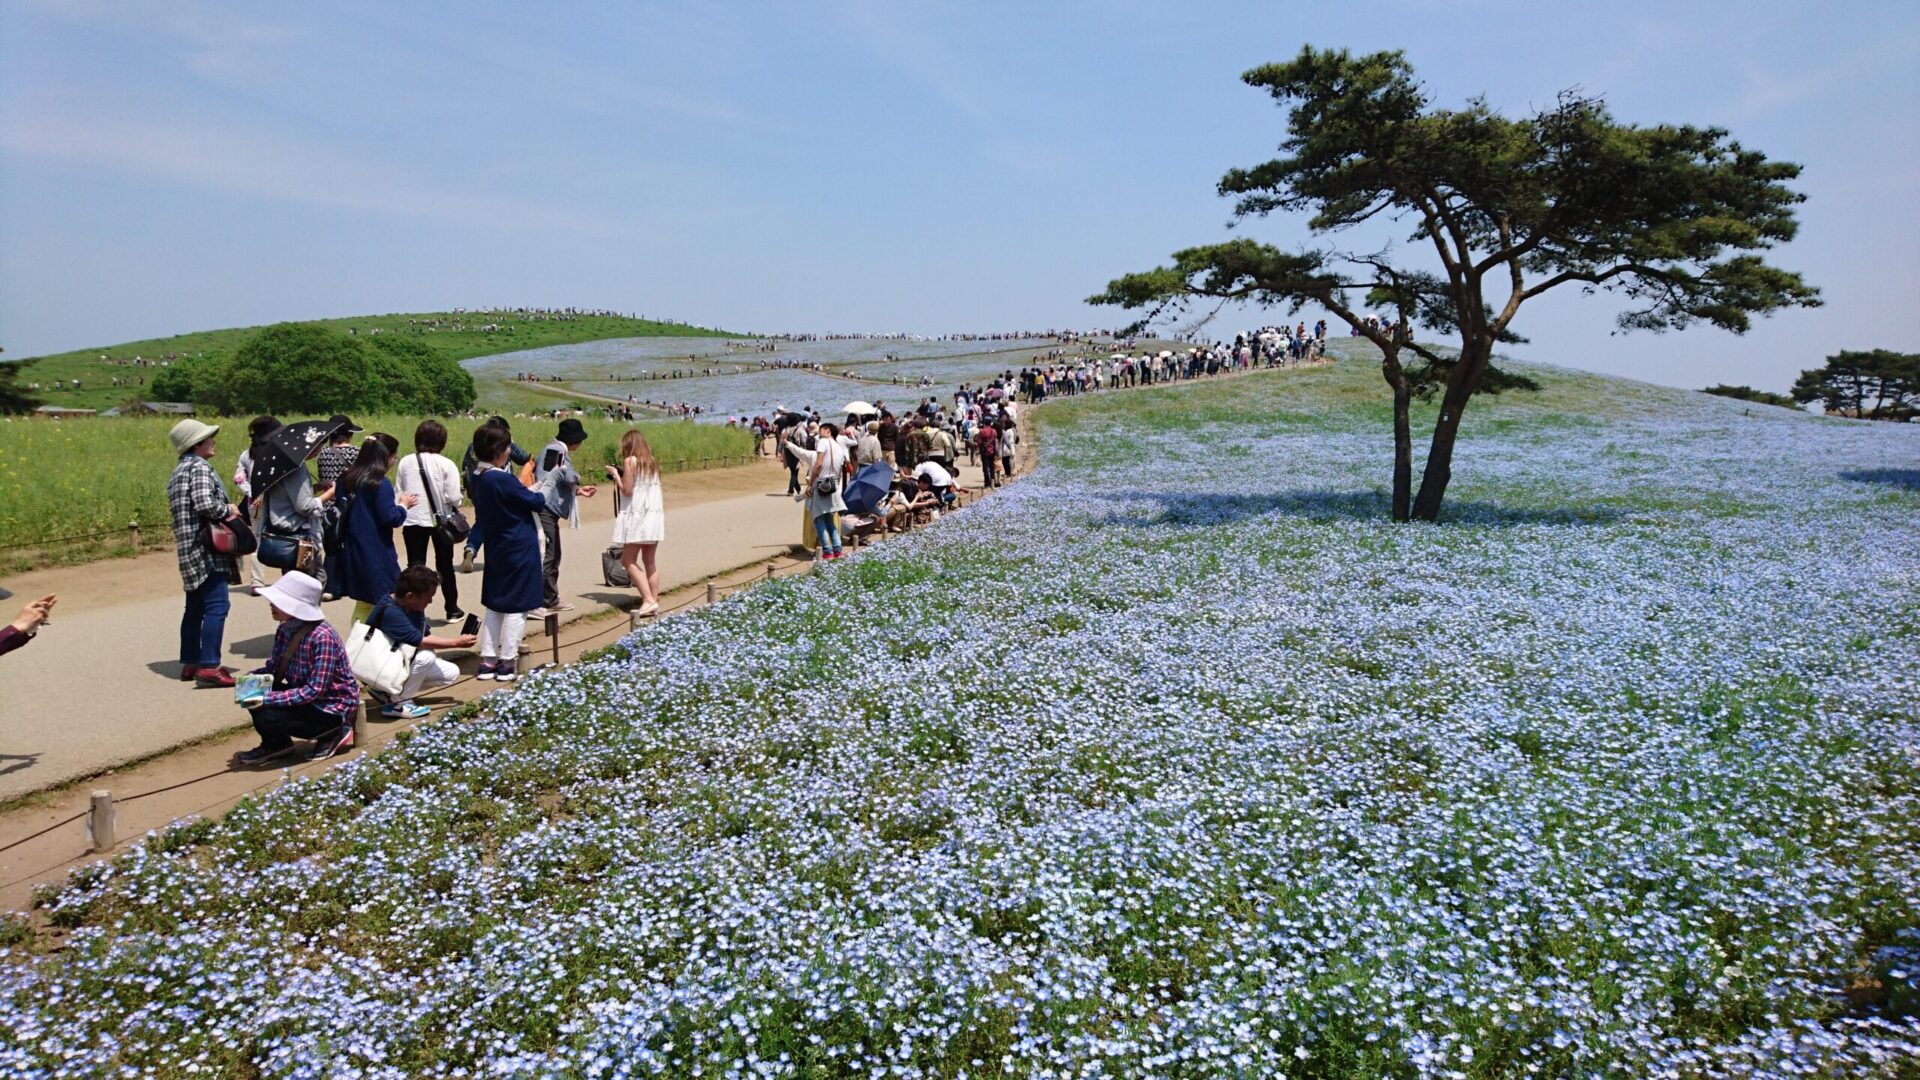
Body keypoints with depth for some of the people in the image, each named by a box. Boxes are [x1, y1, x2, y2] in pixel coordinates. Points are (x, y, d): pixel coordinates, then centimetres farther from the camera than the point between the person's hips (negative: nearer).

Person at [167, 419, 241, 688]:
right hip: (207, 547, -10)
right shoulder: (200, 467, -10)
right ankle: (209, 667, -18)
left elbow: (176, 509, 19)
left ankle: (190, 663, 22)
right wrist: (228, 510, -7)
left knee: (195, 606, 16)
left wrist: (224, 510, 13)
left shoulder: (179, 470, 19)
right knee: (216, 606, -13)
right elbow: (205, 503, -24)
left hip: (190, 550, 10)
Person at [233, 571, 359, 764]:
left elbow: (315, 690, -28)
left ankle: (334, 731, -1)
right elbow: (275, 669, 8)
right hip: (304, 695, 8)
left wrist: (268, 699, -32)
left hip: (332, 705, -8)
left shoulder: (322, 637, -27)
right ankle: (274, 744, 13)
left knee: (266, 718, -23)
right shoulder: (284, 630, -3)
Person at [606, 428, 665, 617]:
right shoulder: (652, 462, 12)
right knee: (649, 560, 11)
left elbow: (626, 490, -11)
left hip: (637, 515, -7)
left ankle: (648, 600, -11)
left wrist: (615, 474, 3)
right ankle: (654, 600, 8)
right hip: (655, 515, 7)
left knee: (628, 560, -1)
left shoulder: (630, 461, -8)